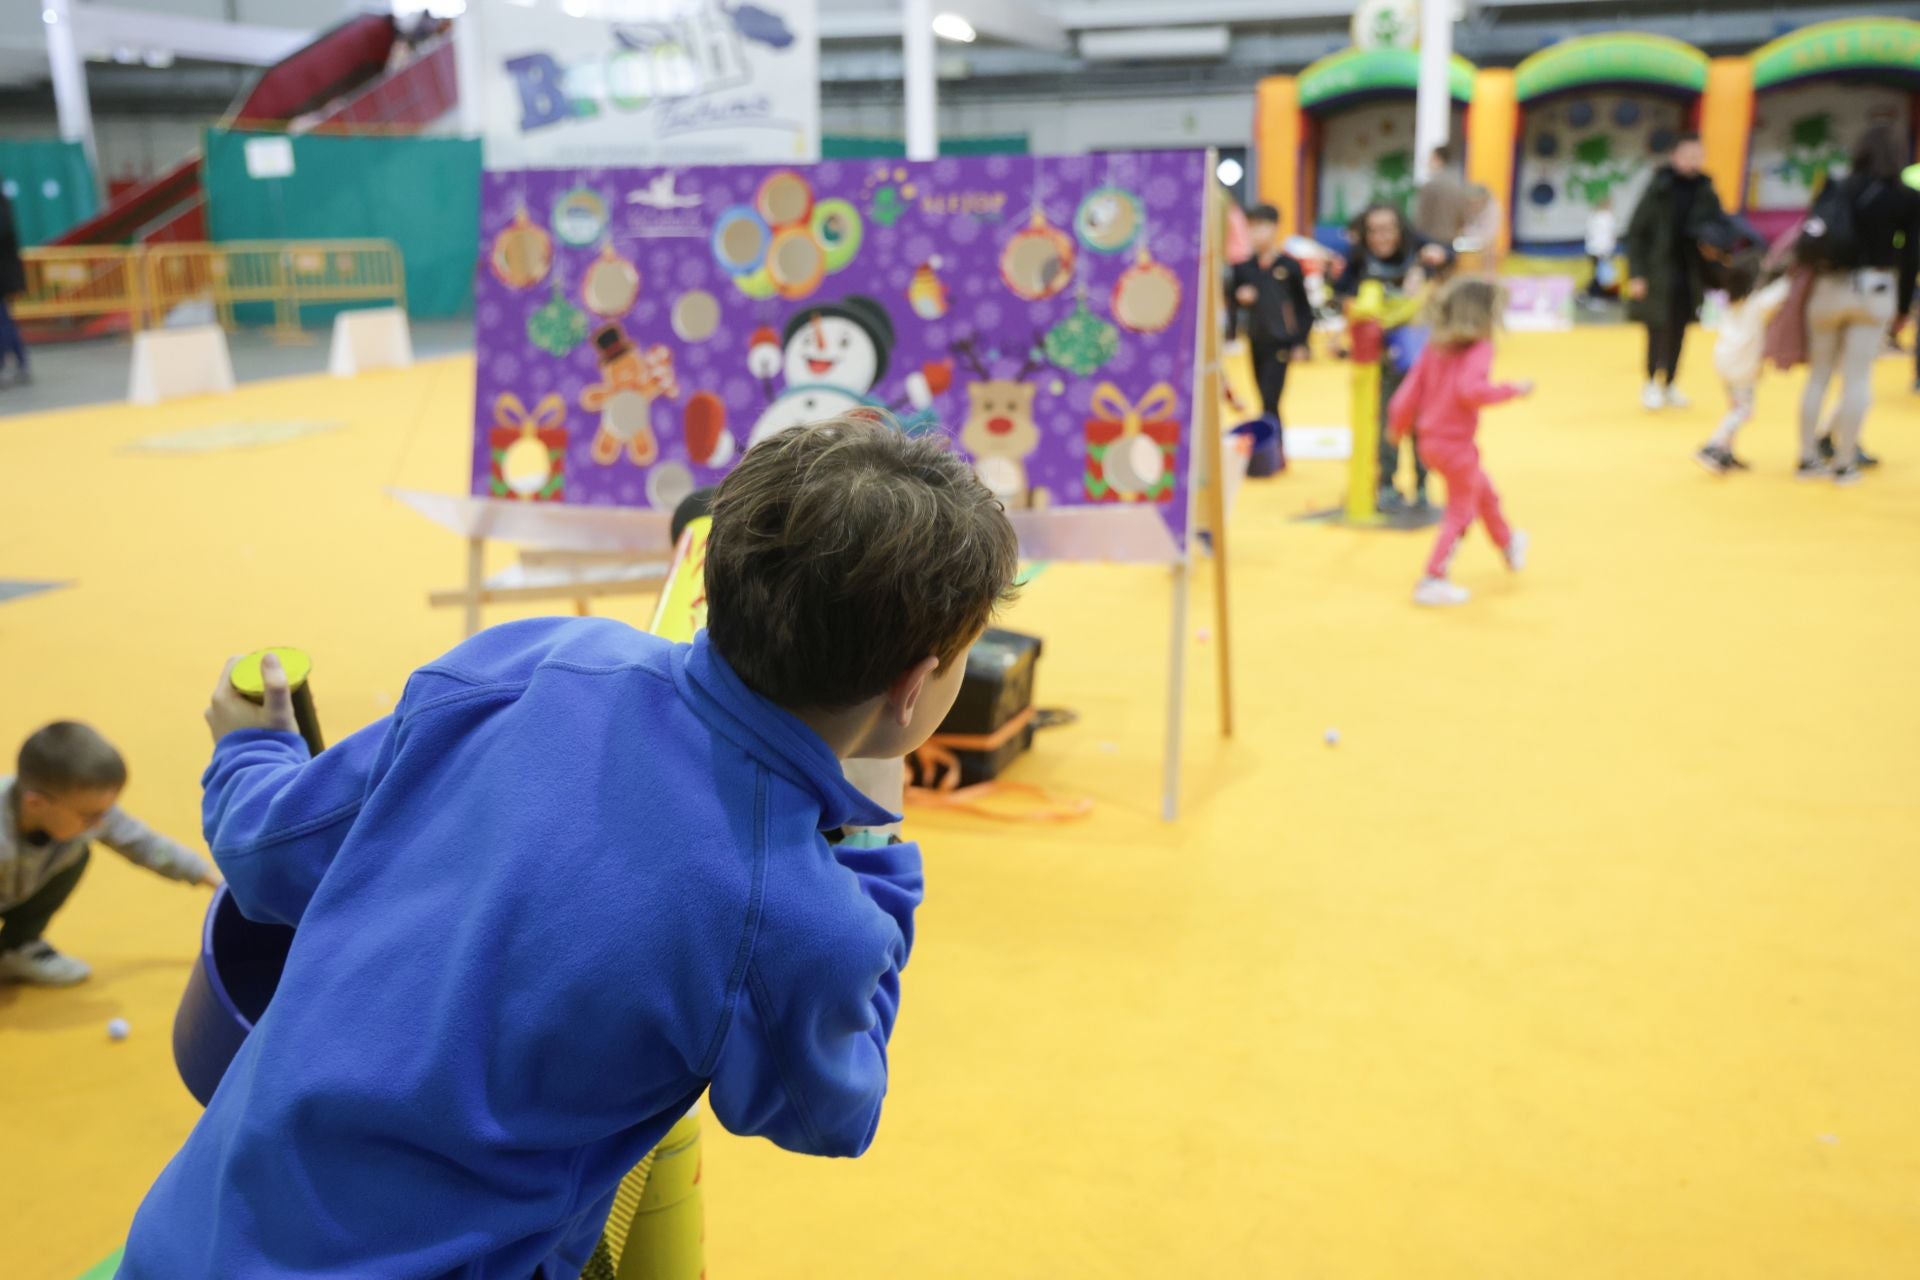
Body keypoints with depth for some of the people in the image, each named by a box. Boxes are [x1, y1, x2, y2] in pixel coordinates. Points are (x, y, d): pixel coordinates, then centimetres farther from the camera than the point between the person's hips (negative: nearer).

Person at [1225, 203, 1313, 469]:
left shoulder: (1290, 265, -4)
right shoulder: (1243, 267, 5)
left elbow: (1303, 306, 0)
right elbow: (1232, 303, 10)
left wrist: (1301, 342, -4)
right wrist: (1240, 298, -12)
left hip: (1280, 342, -4)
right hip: (1256, 342, 4)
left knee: (1270, 400, -12)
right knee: (1266, 401, 9)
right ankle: (1277, 454, 19)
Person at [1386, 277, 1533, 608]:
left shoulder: (1434, 347, 4)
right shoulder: (1479, 349, -16)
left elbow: (1411, 388, 3)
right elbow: (1471, 390, -31)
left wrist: (1398, 426, 15)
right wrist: (1512, 390, -19)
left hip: (1430, 441, 8)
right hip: (1456, 445, -8)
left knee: (1484, 494, 29)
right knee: (1460, 513, 7)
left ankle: (1508, 544, 50)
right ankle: (1433, 580, 6)